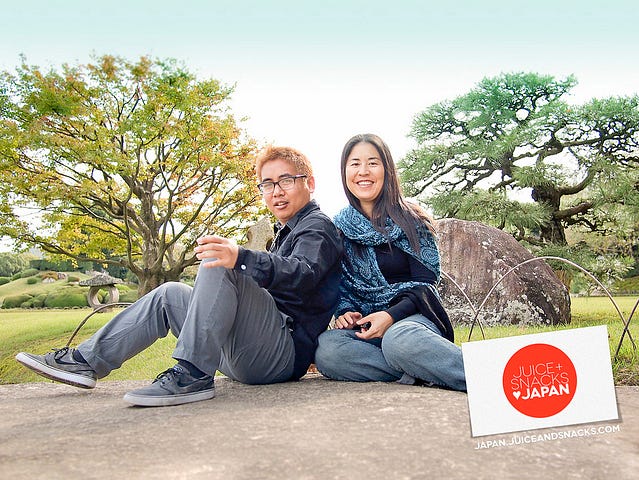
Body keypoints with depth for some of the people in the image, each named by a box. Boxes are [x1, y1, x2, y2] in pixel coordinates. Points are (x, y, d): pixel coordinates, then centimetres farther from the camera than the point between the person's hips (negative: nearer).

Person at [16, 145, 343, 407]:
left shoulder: (317, 227, -3)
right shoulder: (287, 232, 27)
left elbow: (303, 274, -26)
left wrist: (241, 258, -41)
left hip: (288, 349, -9)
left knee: (219, 264, -26)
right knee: (170, 295, 9)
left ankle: (192, 375, -28)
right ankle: (85, 361, 5)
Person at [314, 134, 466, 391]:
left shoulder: (411, 220, 3)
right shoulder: (338, 226, 11)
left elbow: (425, 285, -3)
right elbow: (339, 285, 12)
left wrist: (392, 315, -20)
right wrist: (345, 312, -10)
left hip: (412, 317, -3)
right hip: (364, 326, 3)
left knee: (399, 339, -40)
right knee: (325, 349, -31)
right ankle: (426, 371, -30)